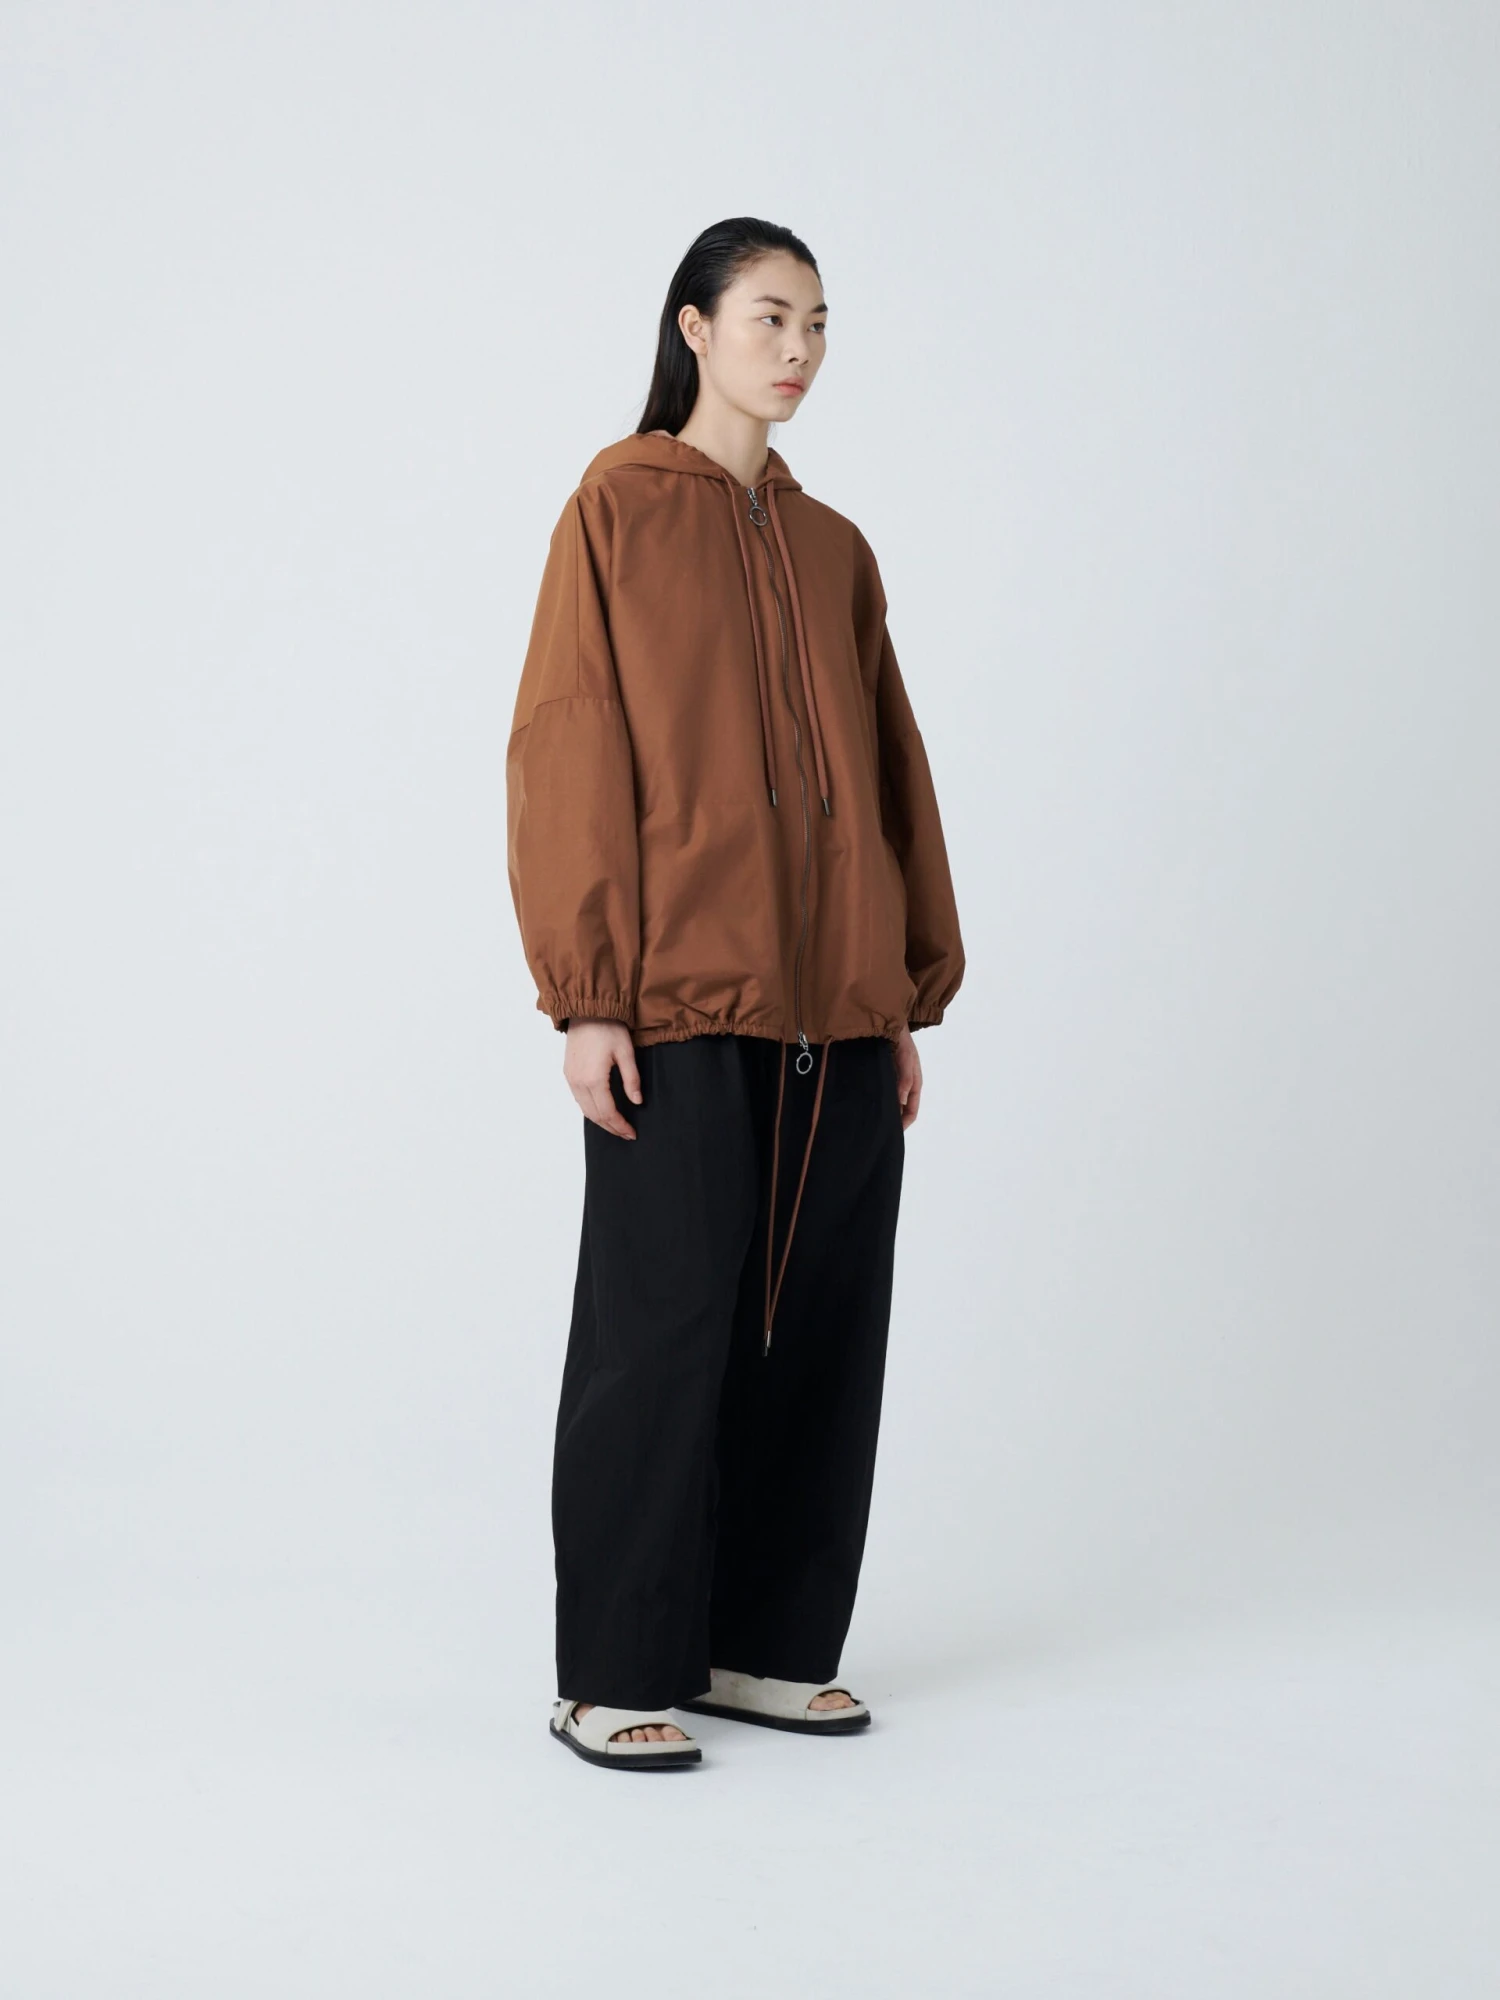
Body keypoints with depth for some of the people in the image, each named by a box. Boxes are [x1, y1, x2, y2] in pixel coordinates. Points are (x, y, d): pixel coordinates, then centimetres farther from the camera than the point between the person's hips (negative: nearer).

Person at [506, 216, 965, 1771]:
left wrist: (909, 997, 11)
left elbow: (892, 771, 16)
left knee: (820, 1324, 7)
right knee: (664, 1321, -3)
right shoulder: (619, 509, 0)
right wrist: (586, 997, -13)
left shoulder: (835, 549, 16)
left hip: (834, 1001, 6)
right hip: (683, 999, -6)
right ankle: (610, 1679, 7)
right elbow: (563, 754, -6)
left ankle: (760, 1644, 19)